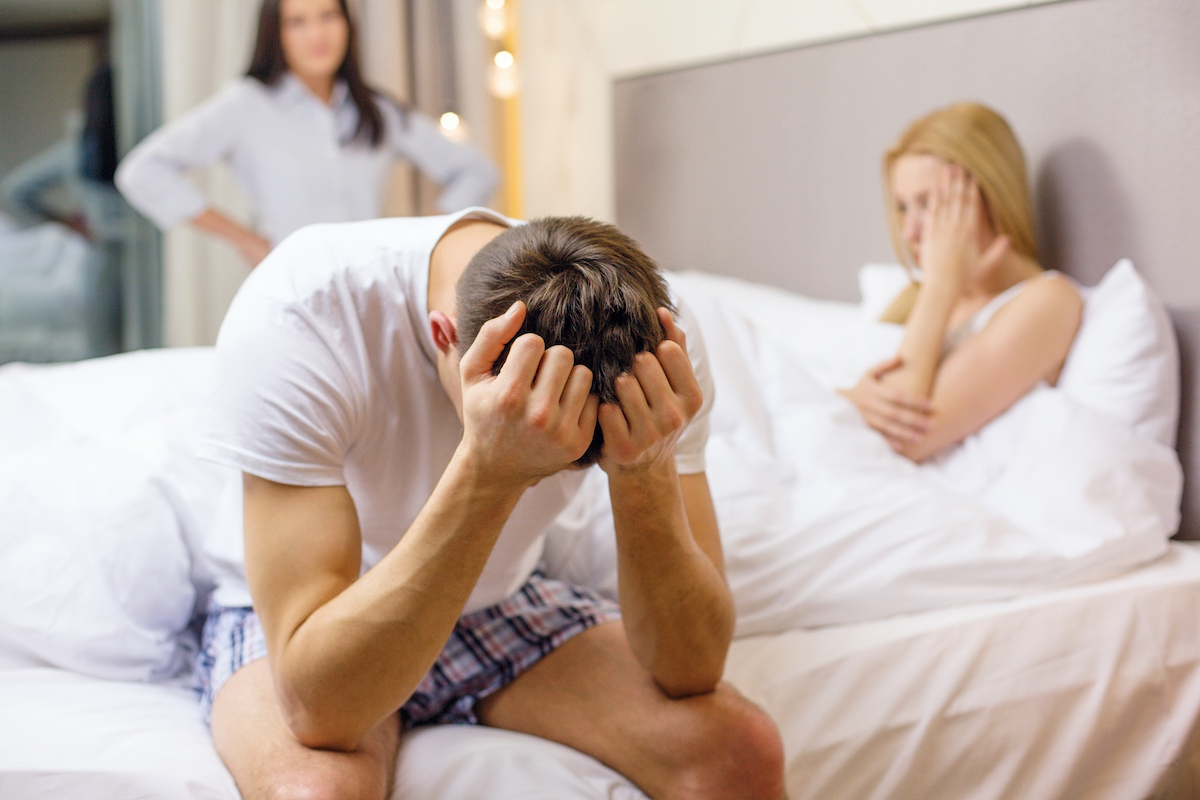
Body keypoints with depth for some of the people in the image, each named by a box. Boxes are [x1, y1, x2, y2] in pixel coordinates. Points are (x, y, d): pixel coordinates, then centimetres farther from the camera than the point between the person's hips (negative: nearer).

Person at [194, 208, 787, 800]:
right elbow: (319, 709, -38)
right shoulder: (290, 322, -32)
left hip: (503, 602, 3)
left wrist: (647, 473, -39)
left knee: (741, 750, -20)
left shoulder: (656, 337, -21)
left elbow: (693, 671, -22)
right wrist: (487, 474, -48)